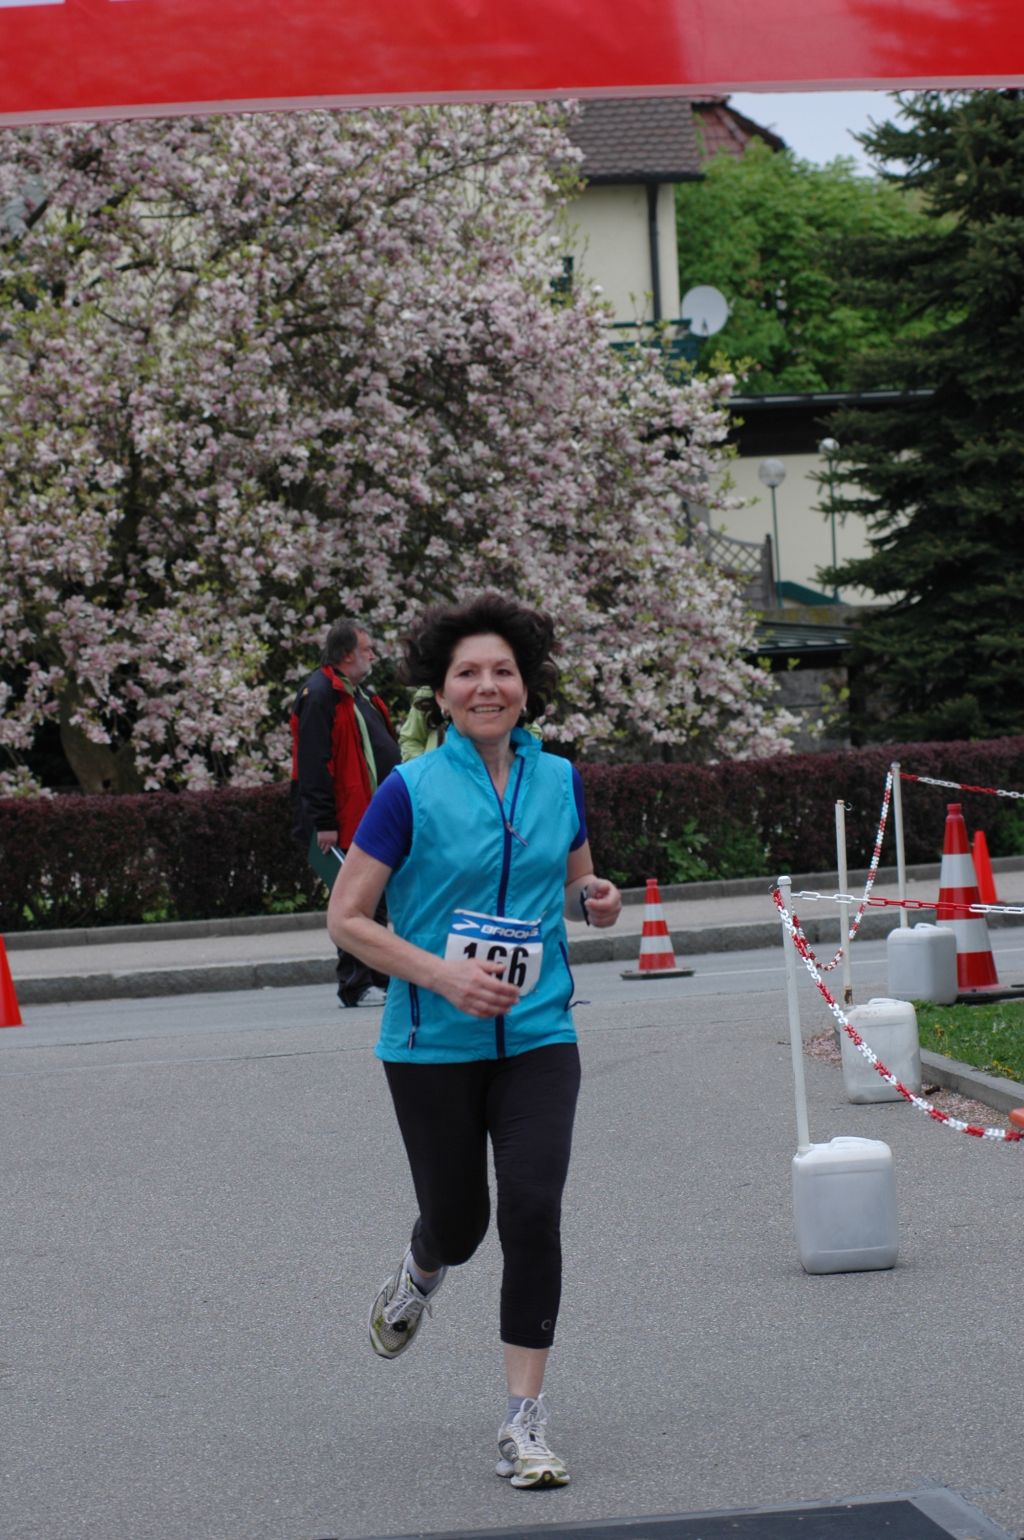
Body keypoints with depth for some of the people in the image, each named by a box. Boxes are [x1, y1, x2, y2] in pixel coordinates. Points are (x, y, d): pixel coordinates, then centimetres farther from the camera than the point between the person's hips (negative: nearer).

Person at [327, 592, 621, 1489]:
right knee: (459, 1220, 9)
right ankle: (419, 1277, 49)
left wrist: (597, 902, -4)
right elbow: (347, 919, -7)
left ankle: (525, 1423, -5)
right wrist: (442, 976, -19)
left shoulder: (559, 781, 4)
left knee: (533, 1210, -12)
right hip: (434, 1043, -2)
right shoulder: (411, 791, -8)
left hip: (537, 1035, 2)